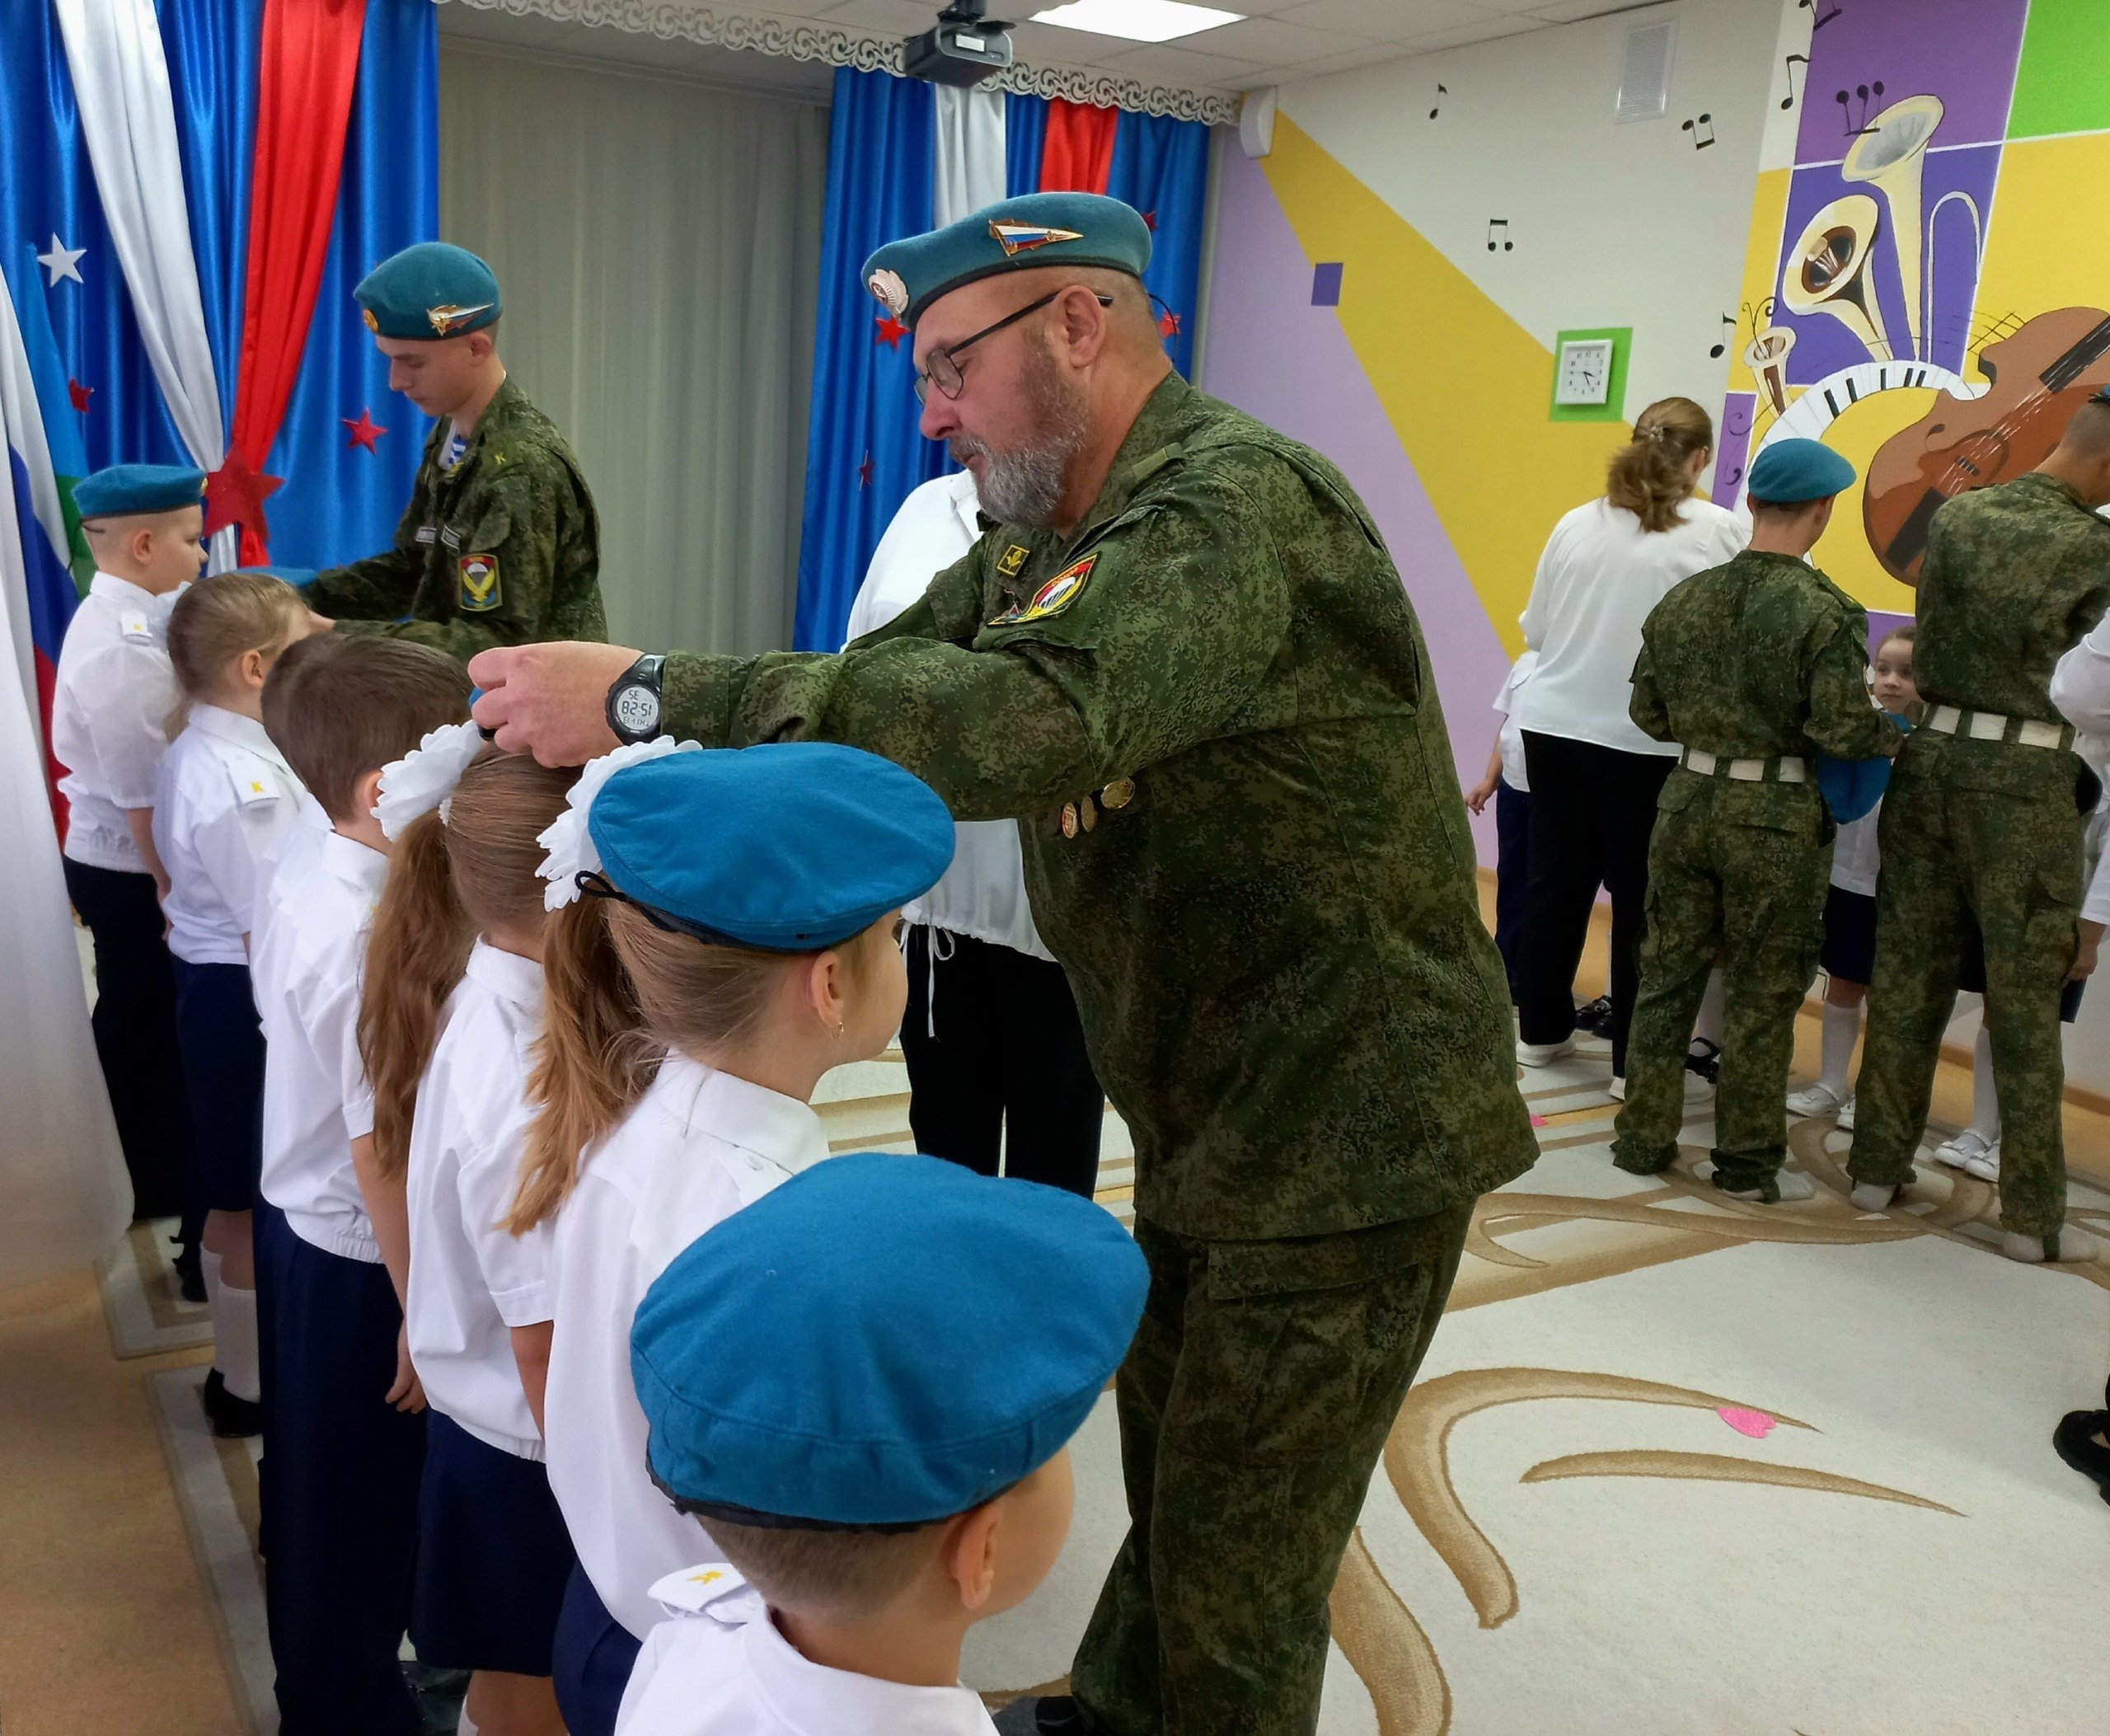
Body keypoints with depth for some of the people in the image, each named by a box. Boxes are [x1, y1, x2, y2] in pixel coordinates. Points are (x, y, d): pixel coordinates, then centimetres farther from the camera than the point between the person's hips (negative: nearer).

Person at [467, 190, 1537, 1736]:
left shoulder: (1236, 506, -24)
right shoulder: (1053, 534, 10)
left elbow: (1027, 721, -40)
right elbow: (896, 675, 2)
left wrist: (650, 697, -37)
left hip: (1347, 1135, -9)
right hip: (1205, 1121, 9)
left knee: (1237, 1580, 5)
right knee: (1168, 1479, 25)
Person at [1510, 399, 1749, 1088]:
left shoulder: (1577, 523, 7)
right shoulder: (1724, 532, -5)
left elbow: (1534, 630, 10)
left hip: (1553, 725, 4)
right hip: (1647, 741, -4)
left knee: (1556, 880, 15)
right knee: (1641, 897, 5)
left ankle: (1540, 1030, 27)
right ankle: (1636, 1060, 13)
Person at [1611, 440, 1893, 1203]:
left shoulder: (1685, 599, 2)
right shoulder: (1824, 611, -14)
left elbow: (1647, 711, 7)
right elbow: (1842, 730, -16)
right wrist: (1898, 735, 4)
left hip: (1687, 802, 4)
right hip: (1775, 820, -4)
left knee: (1667, 974, 14)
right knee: (1762, 994, 8)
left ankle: (1644, 1138, 22)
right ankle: (1747, 1161, 18)